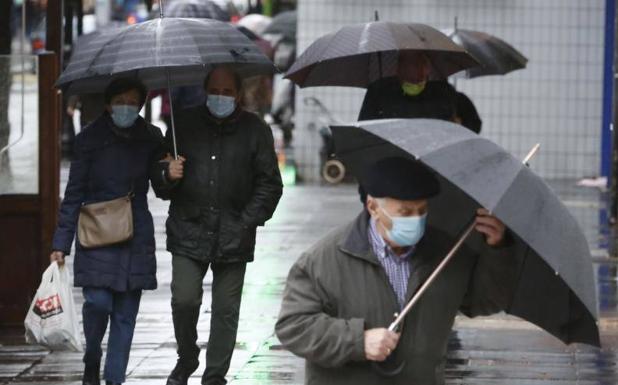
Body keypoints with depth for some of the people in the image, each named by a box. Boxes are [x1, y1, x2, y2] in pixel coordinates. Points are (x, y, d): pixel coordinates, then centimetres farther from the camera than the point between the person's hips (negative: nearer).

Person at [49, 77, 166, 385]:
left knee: (125, 313, 2)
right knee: (98, 301, -14)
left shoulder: (150, 139, 5)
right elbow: (73, 195, 0)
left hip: (136, 236, 2)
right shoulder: (90, 140, -2)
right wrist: (61, 244, -3)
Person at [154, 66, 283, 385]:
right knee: (184, 300, -9)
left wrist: (247, 223, -4)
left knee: (226, 310, 2)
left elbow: (269, 184, 6)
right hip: (188, 231, 0)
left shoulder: (255, 130, 5)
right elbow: (161, 186, 15)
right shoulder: (184, 124, 8)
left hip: (233, 237, 0)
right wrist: (169, 176, -9)